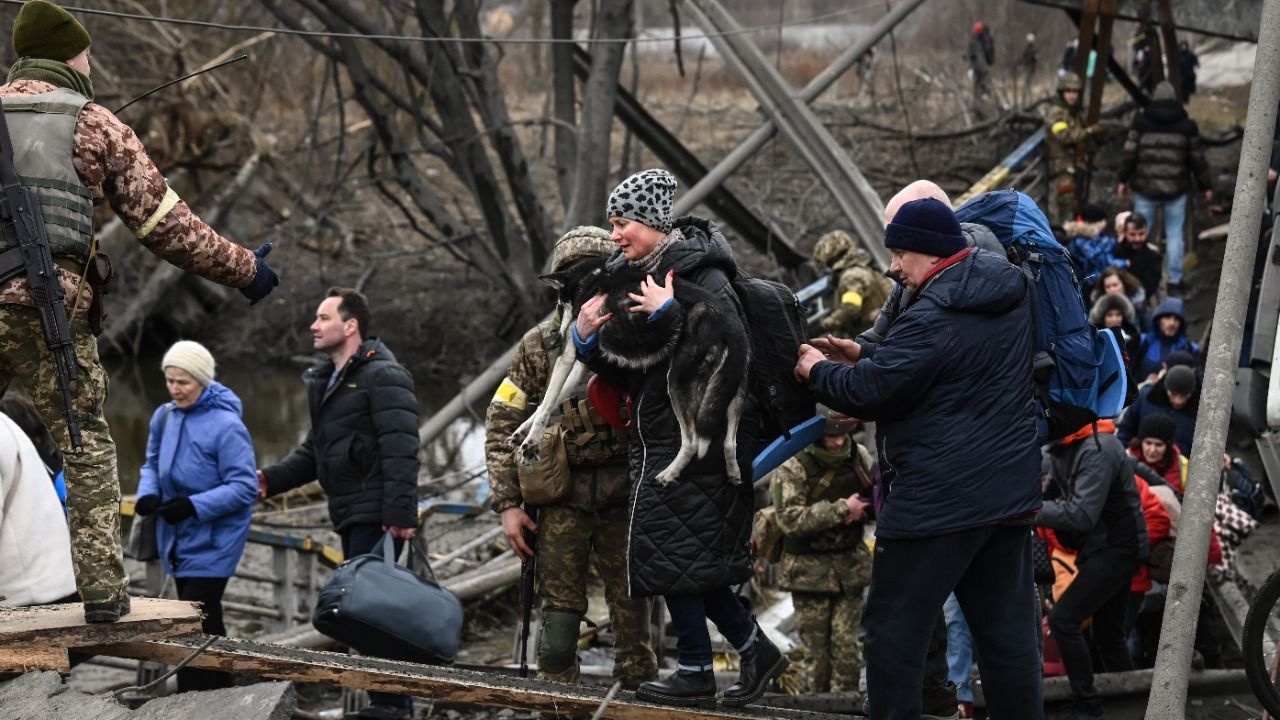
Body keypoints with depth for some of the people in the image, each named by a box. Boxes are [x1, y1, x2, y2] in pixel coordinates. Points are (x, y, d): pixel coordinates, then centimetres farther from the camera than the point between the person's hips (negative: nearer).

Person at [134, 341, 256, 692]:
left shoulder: (226, 426, -19)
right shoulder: (164, 416, 2)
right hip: (178, 539, 8)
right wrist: (148, 493, -6)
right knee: (206, 624, 16)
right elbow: (153, 464, 16)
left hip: (212, 542, -8)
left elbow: (244, 487, -19)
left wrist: (194, 505, -27)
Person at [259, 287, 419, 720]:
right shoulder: (326, 381, 19)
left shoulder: (383, 377, -11)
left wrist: (398, 514, -26)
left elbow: (400, 450, -19)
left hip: (377, 517, -10)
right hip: (350, 517, 10)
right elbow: (315, 451, 24)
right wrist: (272, 479, 9)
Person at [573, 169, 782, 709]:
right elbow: (628, 375, 15)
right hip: (662, 439, 9)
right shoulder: (634, 279, 13)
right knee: (691, 561, 10)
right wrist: (588, 341, -3)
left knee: (675, 555, -7)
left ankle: (694, 673, 1)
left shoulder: (703, 279, -13)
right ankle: (756, 651, 21)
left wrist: (669, 314, -27)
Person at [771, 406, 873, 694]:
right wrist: (842, 509, -22)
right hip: (809, 569, -3)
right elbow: (791, 519, -22)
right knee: (816, 645, 3)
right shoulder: (792, 466, -12)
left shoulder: (858, 456, 1)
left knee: (846, 643, 1)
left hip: (850, 565, 3)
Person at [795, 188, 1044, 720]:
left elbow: (868, 391, -18)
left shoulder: (936, 315, -20)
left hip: (937, 501, -9)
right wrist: (866, 354, 14)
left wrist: (818, 369, 1)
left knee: (894, 629, 2)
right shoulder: (1006, 291, 10)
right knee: (1007, 632, 10)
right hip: (1009, 493, 9)